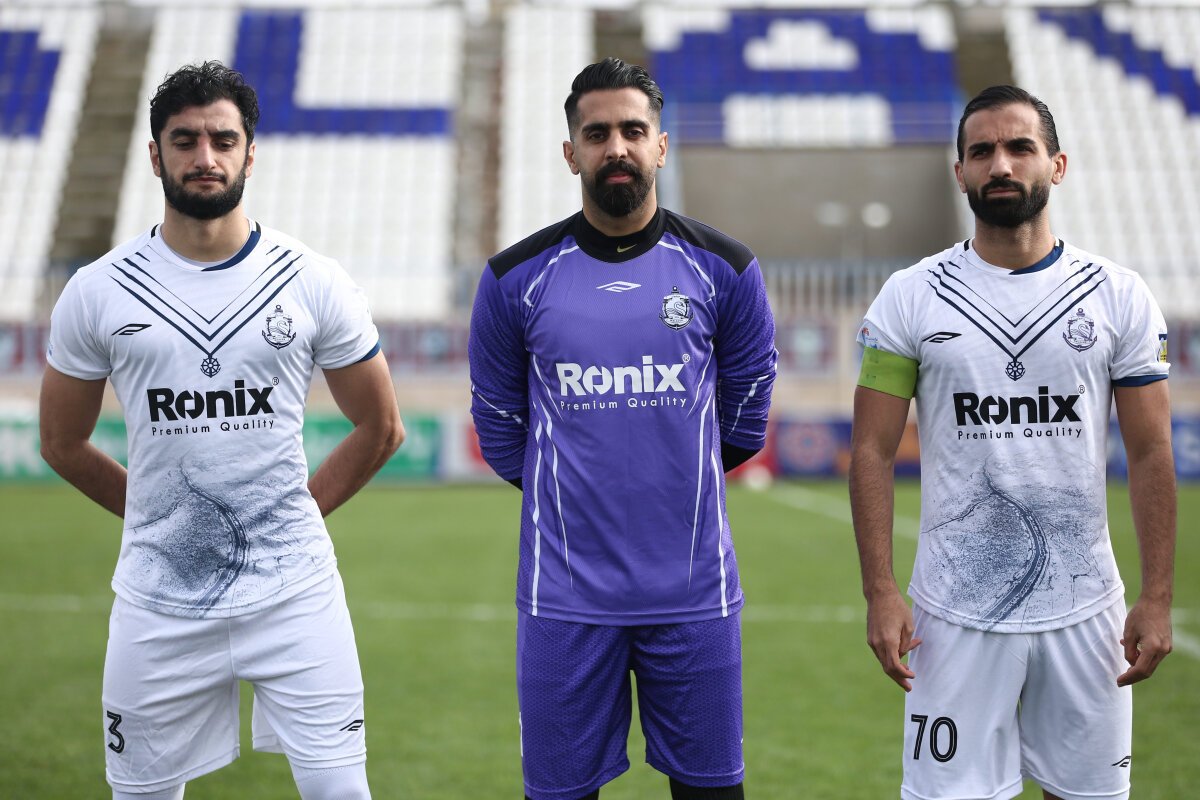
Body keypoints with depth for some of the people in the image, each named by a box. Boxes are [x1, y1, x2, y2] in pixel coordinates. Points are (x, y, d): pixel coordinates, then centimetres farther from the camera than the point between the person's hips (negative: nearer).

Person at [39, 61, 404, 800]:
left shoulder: (315, 283, 0)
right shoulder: (98, 293, 1)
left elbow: (381, 428, 10)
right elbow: (64, 445, 12)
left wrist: (299, 511, 6)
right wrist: (158, 516, 10)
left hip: (295, 592, -1)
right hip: (159, 601, 1)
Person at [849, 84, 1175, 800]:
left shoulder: (1120, 297, 2)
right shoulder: (910, 298, -1)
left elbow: (1151, 454, 3)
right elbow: (873, 452, -1)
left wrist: (1158, 597, -3)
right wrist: (880, 592, -8)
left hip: (1085, 607, 1)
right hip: (956, 608, -1)